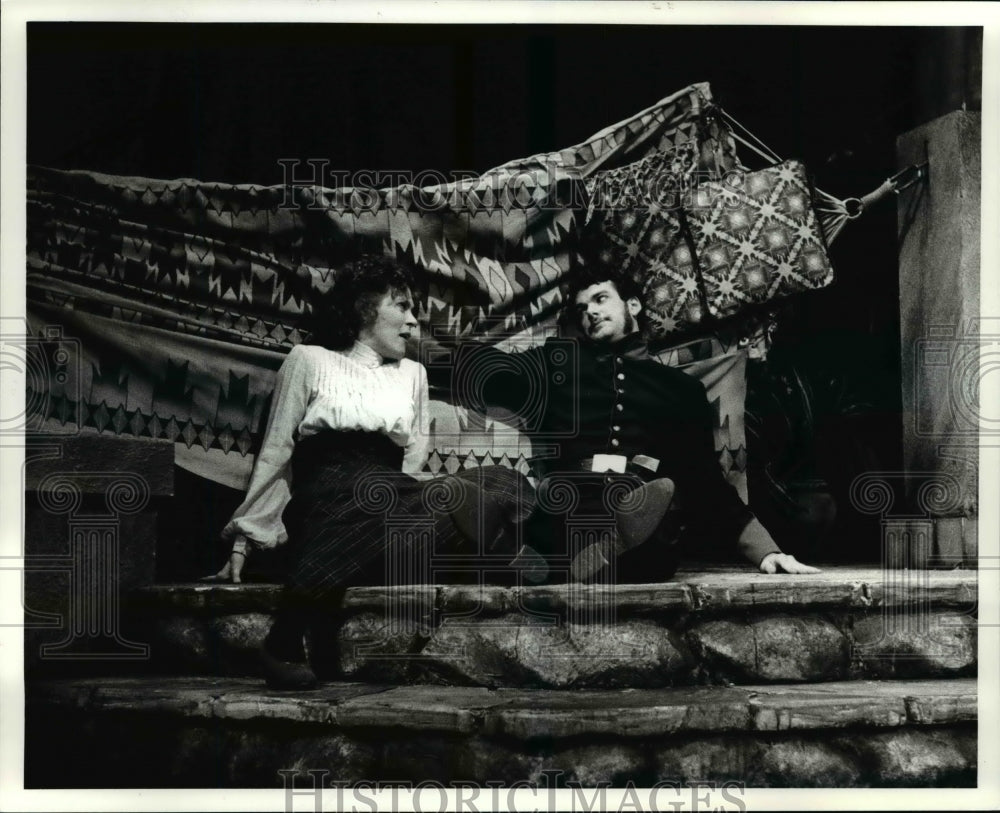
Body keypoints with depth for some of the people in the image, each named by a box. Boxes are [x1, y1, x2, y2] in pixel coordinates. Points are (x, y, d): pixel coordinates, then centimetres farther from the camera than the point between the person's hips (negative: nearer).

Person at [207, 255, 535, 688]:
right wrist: (244, 539, 7)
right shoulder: (309, 360, 13)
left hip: (391, 502, 4)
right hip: (328, 501, -4)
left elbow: (413, 459, 16)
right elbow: (276, 453, 11)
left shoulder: (412, 374, 24)